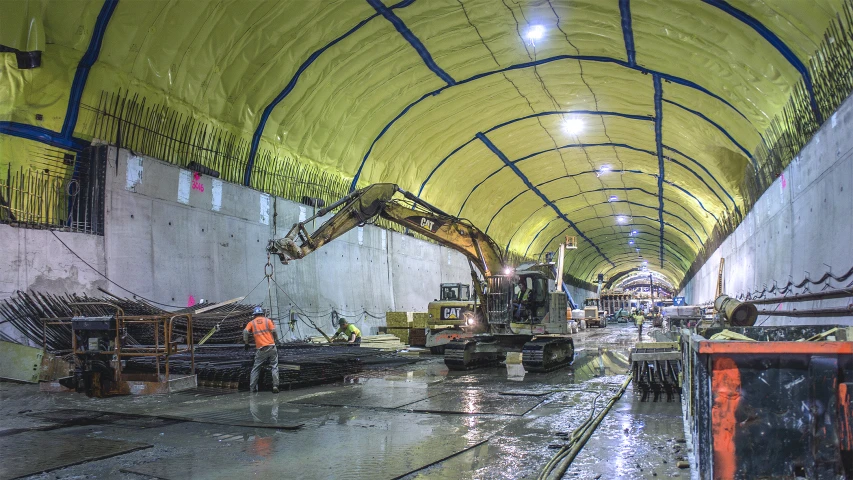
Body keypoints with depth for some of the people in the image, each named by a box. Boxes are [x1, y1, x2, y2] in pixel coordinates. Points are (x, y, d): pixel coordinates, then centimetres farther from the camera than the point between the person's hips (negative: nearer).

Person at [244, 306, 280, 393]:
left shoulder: (252, 322, 11)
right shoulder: (268, 320, 9)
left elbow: (245, 331, -5)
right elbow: (274, 331, -3)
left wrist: (246, 343, 4)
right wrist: (276, 341, 11)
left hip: (261, 349, 1)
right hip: (271, 346, -1)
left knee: (256, 368, 13)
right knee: (274, 367, 5)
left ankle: (252, 388, 12)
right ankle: (275, 386, -6)